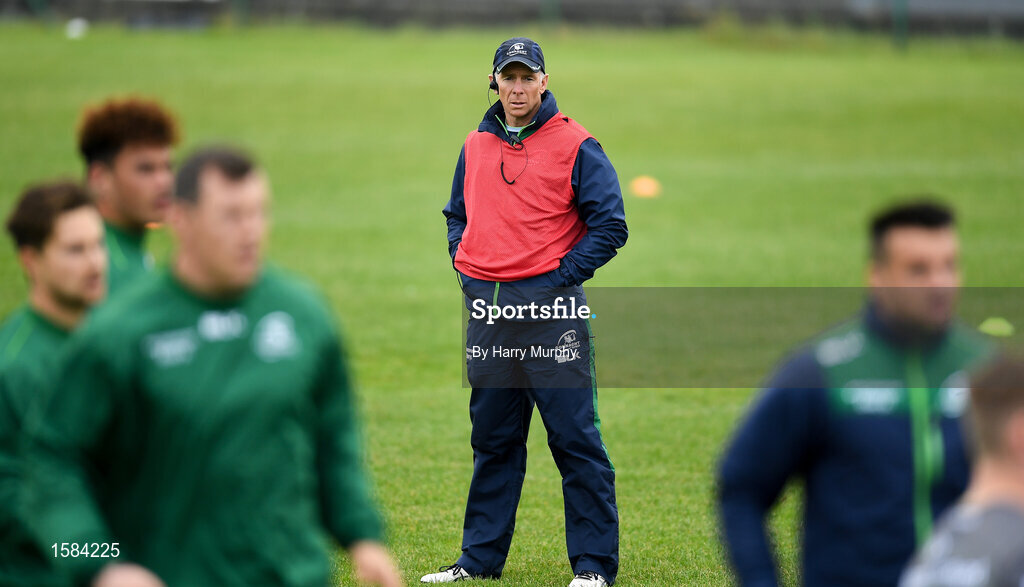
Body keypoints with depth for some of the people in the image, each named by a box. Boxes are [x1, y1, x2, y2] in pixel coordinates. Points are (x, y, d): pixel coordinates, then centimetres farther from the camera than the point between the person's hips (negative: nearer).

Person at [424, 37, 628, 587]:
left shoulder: (575, 146, -3)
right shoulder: (475, 147, 13)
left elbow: (609, 226, -6)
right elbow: (457, 214, 27)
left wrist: (560, 279, -10)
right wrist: (467, 270, 11)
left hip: (549, 306, -5)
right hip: (486, 307, 5)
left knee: (575, 438, -5)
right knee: (492, 439, 12)